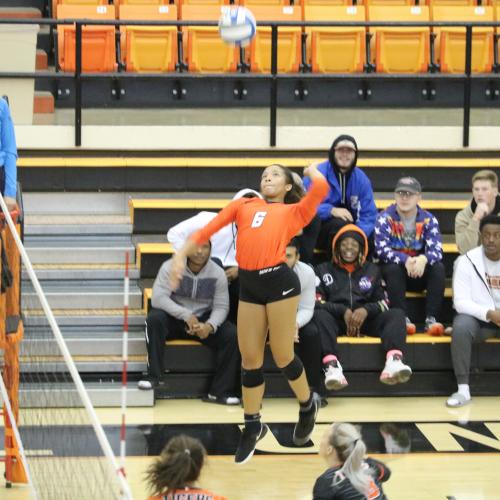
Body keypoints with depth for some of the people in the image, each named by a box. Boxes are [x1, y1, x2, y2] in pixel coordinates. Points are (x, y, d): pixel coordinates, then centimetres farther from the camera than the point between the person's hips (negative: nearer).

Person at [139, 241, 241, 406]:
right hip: (174, 318, -2)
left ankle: (219, 392, -16)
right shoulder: (170, 267, -12)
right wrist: (186, 315, -32)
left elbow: (221, 306, -6)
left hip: (203, 320, 2)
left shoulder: (218, 273, -5)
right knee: (154, 318, -34)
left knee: (232, 335, -22)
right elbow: (158, 298, -21)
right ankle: (153, 376, -26)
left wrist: (210, 326, -29)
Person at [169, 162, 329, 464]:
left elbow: (321, 187, -7)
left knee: (282, 355, 2)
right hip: (249, 284, 3)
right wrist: (181, 255, 3)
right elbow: (208, 229, 15)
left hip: (279, 281, -3)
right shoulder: (243, 206, 18)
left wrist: (311, 169, 14)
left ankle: (308, 405, 29)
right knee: (250, 360, 6)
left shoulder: (294, 212, 9)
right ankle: (253, 425, 20)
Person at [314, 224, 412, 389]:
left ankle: (393, 360, -51)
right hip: (336, 320, -2)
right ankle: (331, 365, -58)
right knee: (319, 315, -34)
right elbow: (317, 302, 3)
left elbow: (383, 303, 12)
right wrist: (343, 311, -12)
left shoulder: (371, 270, 22)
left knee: (397, 314, -23)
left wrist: (366, 310, -11)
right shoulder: (324, 270, 16)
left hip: (366, 319, 2)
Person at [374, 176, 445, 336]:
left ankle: (431, 318, -32)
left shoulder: (428, 219, -2)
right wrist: (405, 260, -35)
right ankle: (403, 318, -38)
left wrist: (423, 259, -39)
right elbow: (381, 249, -19)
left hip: (421, 271, 2)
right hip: (395, 270, -2)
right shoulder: (385, 218, -7)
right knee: (393, 268, -33)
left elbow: (436, 250, -15)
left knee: (438, 267, -25)